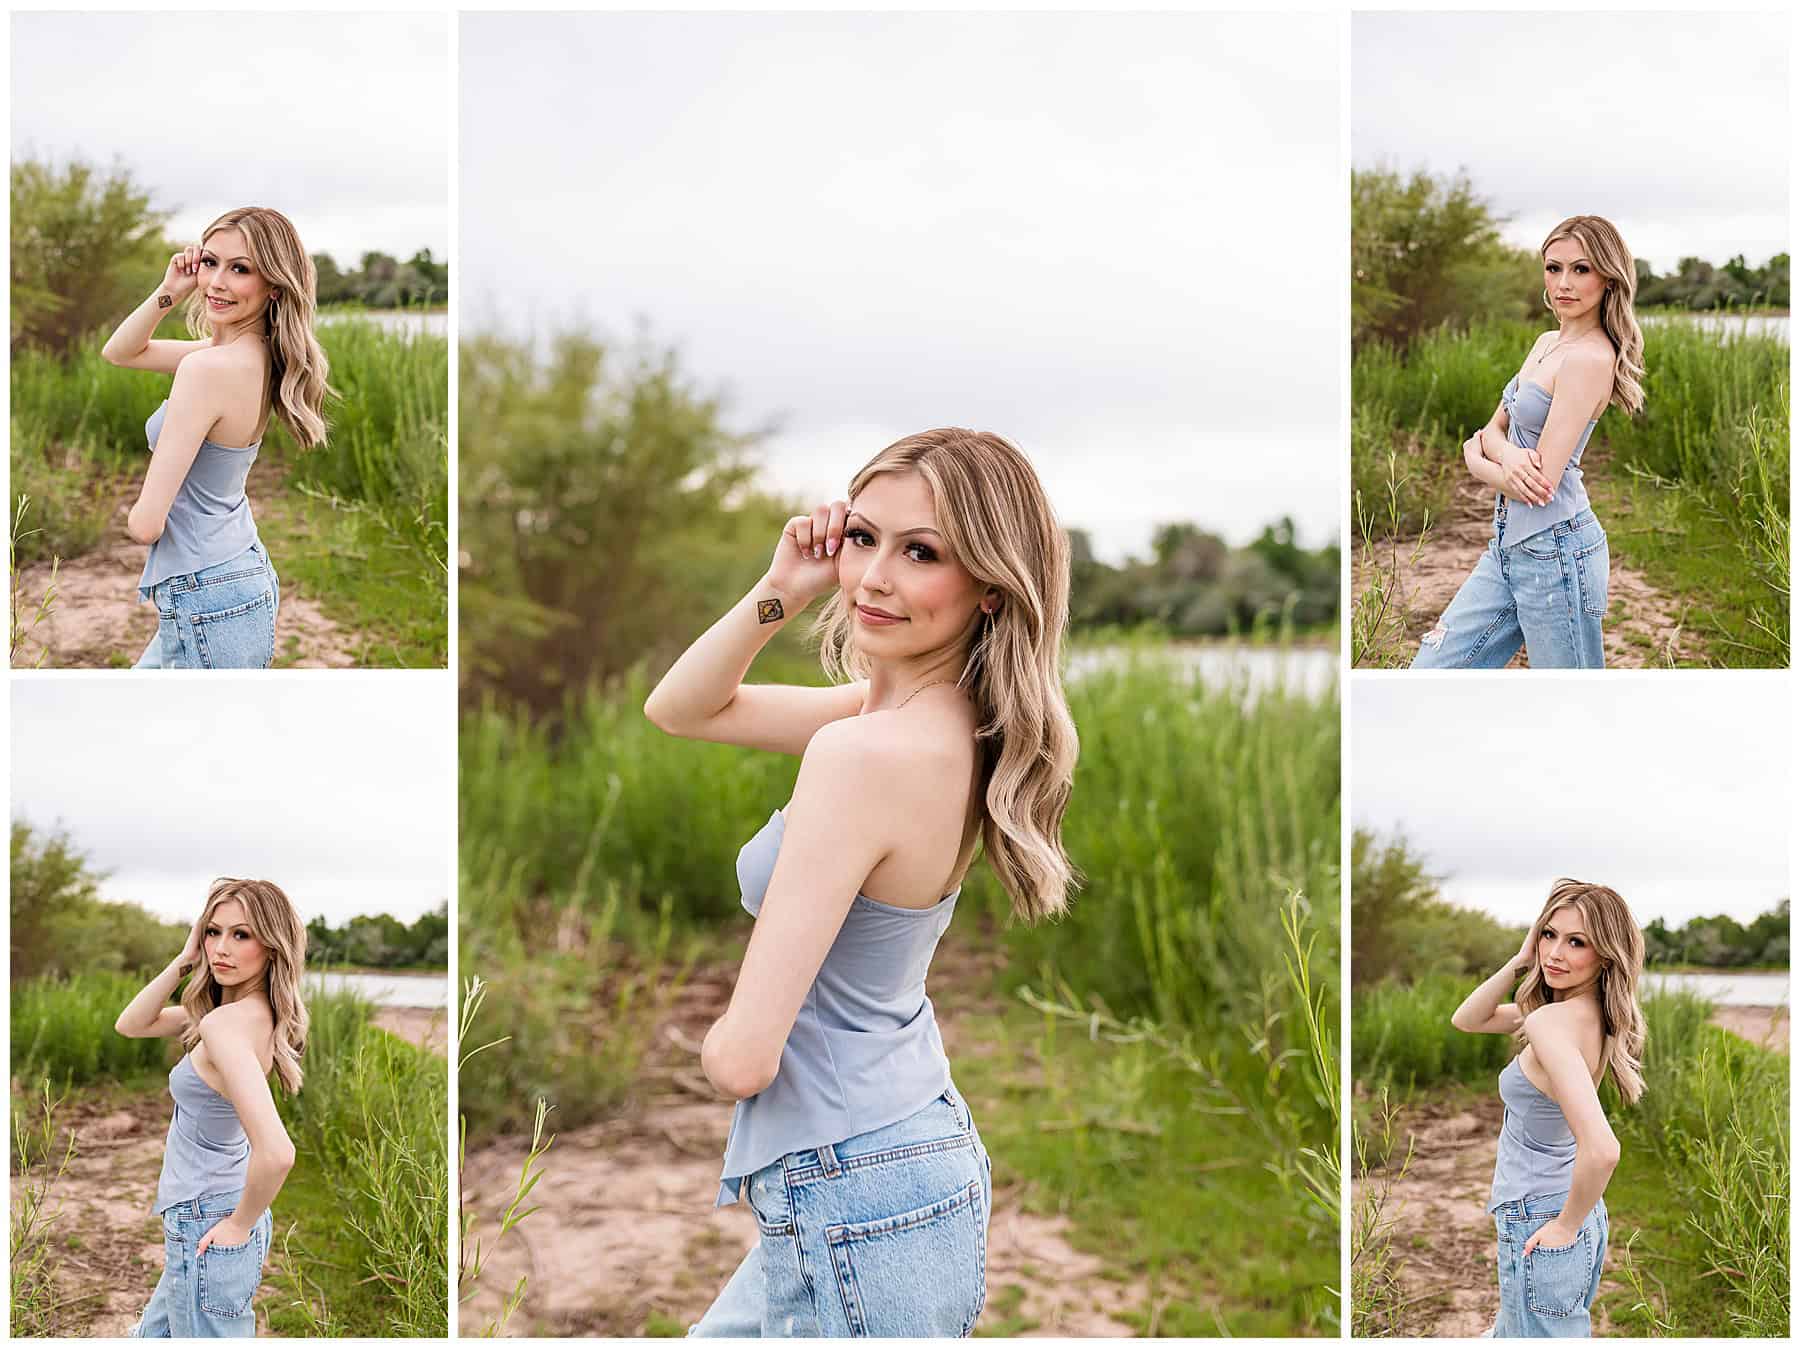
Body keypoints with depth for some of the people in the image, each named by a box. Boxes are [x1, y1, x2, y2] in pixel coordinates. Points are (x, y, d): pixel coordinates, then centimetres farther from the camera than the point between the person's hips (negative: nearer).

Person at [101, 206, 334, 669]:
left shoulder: (208, 368, -24)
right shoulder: (256, 354, 2)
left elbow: (146, 524, -23)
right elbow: (119, 352, 16)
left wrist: (137, 512, 1)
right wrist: (168, 292, -1)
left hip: (207, 607, -10)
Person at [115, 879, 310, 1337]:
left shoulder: (226, 1023, -25)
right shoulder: (251, 1011, 3)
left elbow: (276, 1152, -37)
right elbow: (132, 1024, 11)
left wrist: (240, 1225, -19)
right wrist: (184, 959, -4)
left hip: (208, 1233, -10)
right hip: (202, 1221, 10)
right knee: (153, 1336, 25)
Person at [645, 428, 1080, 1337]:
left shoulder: (865, 753, -26)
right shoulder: (937, 716, 0)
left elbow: (744, 1059, -25)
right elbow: (679, 709, 12)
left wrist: (715, 1039, -1)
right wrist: (779, 590, -5)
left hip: (855, 1209, -9)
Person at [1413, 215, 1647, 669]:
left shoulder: (1590, 358, -17)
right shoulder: (1547, 343, 12)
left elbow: (1541, 483, -21)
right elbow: (1493, 428, 13)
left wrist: (1477, 460, -1)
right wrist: (1505, 452, -12)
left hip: (1554, 547, -9)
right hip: (1510, 542, 9)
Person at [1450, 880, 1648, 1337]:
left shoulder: (1551, 1022, -25)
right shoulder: (1591, 1014, 2)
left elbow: (1602, 1149, -36)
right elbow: (1466, 1020, 12)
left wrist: (1568, 1226, -19)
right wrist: (1521, 960, -4)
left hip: (1540, 1233, -9)